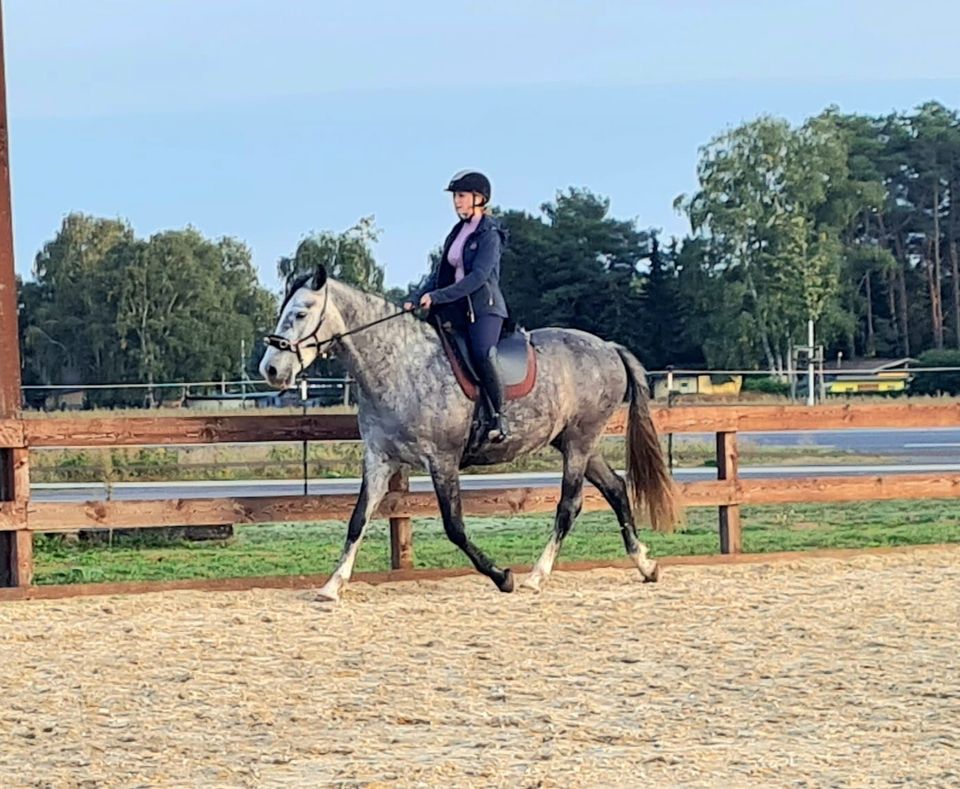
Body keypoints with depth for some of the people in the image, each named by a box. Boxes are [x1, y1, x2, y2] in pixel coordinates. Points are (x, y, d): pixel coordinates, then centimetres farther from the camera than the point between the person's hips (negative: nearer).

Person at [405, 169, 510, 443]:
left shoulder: (489, 234, -7)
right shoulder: (457, 233, 17)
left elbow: (478, 277, -18)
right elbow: (439, 274, 19)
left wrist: (436, 297, -22)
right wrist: (415, 299, 5)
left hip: (485, 309, -8)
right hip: (456, 310, 8)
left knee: (482, 354, -32)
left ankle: (498, 416, -21)